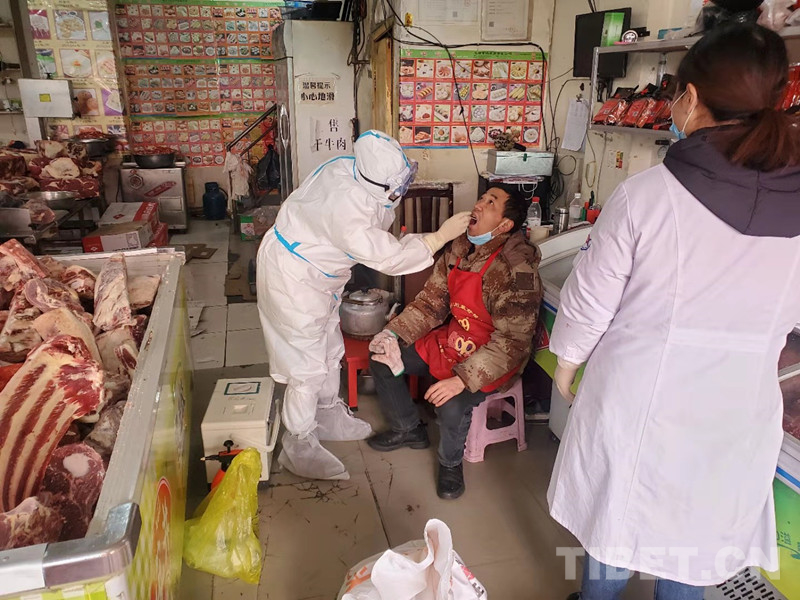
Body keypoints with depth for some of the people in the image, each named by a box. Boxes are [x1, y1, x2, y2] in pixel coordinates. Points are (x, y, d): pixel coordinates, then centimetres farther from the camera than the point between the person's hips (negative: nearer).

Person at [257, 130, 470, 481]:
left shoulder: (352, 169, -13)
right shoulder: (345, 209, -38)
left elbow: (378, 221, 2)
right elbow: (390, 258, -29)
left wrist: (392, 195, -16)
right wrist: (442, 235, -25)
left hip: (317, 274, 9)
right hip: (292, 278, -9)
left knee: (329, 349, 21)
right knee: (307, 363, 0)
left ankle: (328, 415, 42)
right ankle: (298, 446, 17)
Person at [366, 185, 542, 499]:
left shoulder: (517, 271, -26)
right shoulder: (459, 249, -3)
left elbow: (512, 342, -28)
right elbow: (432, 300, 3)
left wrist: (463, 379, -33)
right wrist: (393, 334, -8)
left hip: (492, 360, -7)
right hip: (450, 340, 8)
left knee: (452, 406, -31)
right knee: (382, 360, 3)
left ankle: (450, 463, 5)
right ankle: (408, 430, 27)